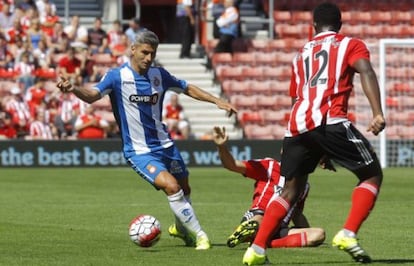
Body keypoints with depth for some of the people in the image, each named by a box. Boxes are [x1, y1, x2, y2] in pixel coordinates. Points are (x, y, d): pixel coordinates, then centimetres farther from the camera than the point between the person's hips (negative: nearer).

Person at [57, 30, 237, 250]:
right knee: (171, 186, -23)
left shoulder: (159, 74, 2)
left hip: (164, 145, 6)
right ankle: (199, 236, -11)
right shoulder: (118, 76, -14)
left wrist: (217, 101, 10)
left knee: (184, 189, 15)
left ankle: (181, 228, 46)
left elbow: (187, 89, 16)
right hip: (139, 151, -6)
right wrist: (73, 89, -49)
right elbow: (92, 95, -28)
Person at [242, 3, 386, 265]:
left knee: (291, 191, 17)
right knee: (372, 175, 9)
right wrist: (378, 113, -17)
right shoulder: (351, 45, 16)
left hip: (297, 125, 5)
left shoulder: (301, 54, 31)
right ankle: (348, 234, -8)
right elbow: (366, 71, -5)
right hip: (330, 121, -5)